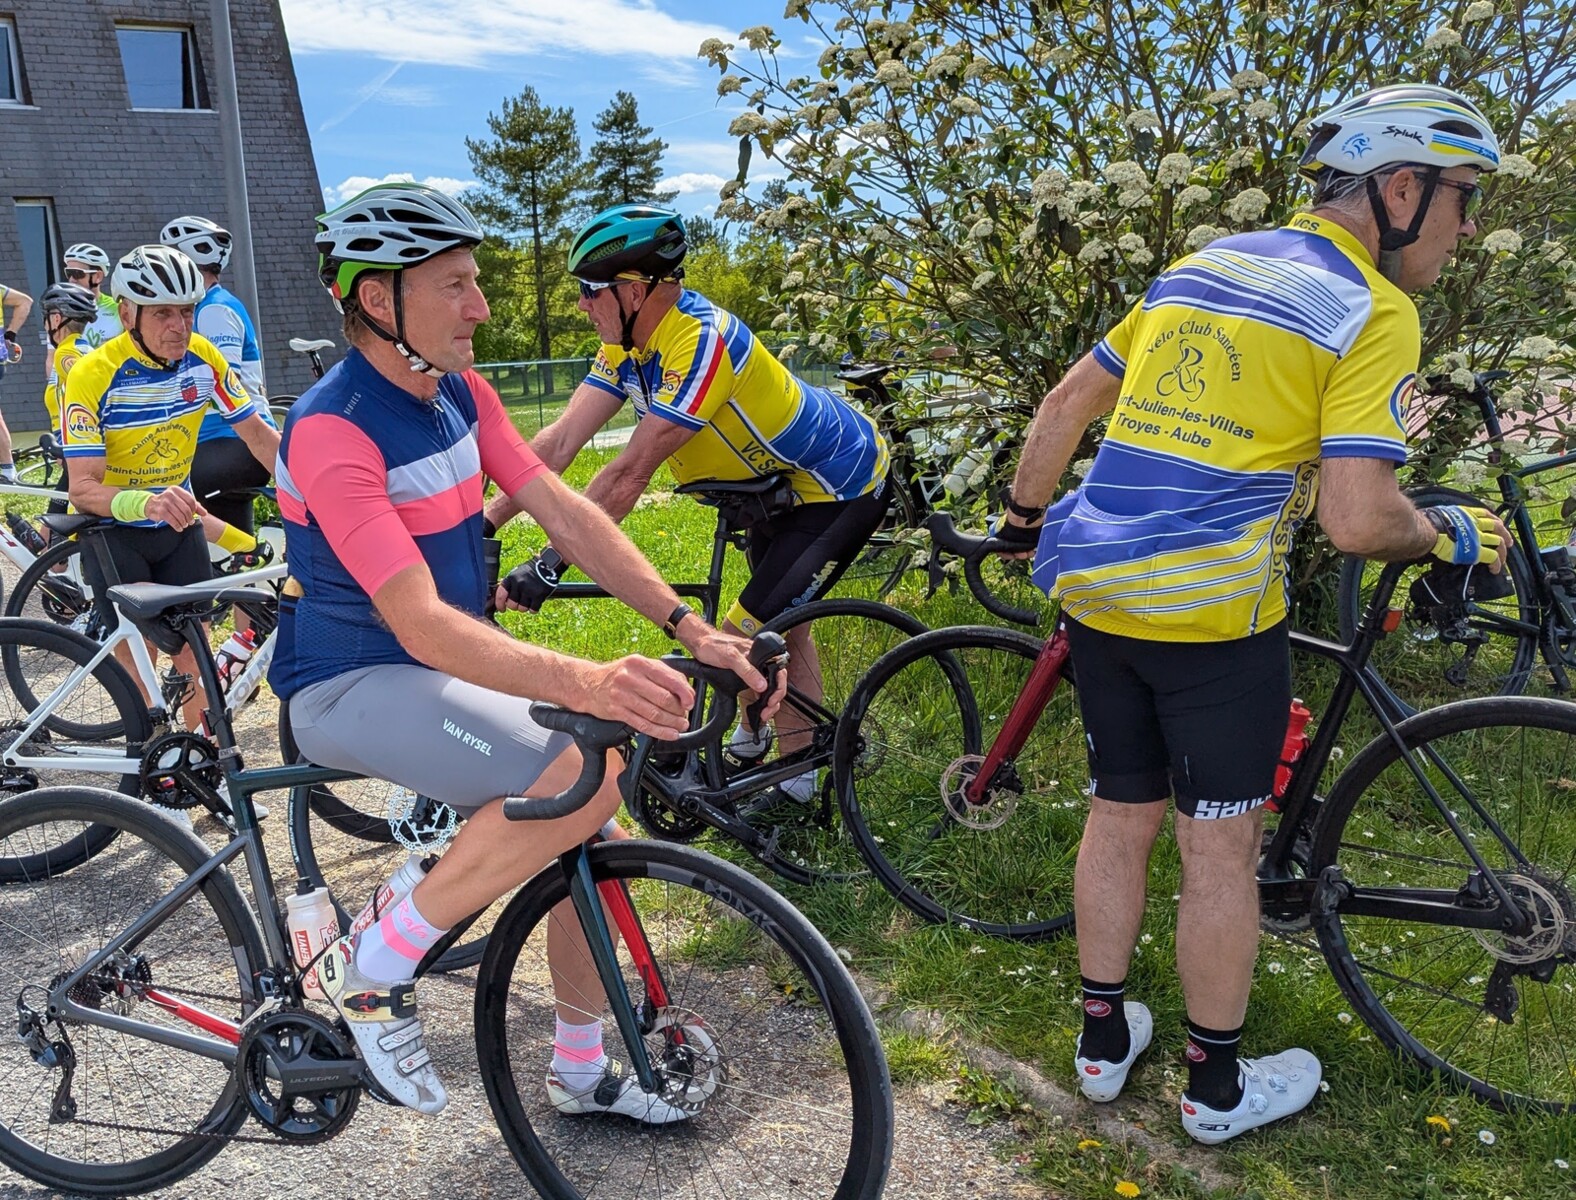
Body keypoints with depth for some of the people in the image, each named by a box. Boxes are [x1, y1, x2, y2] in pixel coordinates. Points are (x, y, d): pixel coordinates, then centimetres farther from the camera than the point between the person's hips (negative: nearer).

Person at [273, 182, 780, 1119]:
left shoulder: (461, 394, 1)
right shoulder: (332, 430, -24)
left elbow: (567, 513, -3)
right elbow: (421, 623, -33)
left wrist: (692, 629, -13)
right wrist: (581, 682, -47)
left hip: (450, 666, 8)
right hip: (354, 685, -8)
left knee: (590, 841, 3)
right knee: (582, 778, -28)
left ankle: (582, 1072, 24)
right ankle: (372, 971, -10)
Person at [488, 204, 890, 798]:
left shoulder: (702, 341, -32)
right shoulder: (628, 342, -6)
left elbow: (629, 473, -35)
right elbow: (559, 442, -9)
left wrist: (547, 564, -34)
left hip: (839, 490, -9)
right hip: (777, 482, 9)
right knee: (778, 628, 22)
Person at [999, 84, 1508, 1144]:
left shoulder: (1197, 269, 15)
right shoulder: (1374, 312, -6)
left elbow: (1070, 399, 17)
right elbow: (1357, 520, -15)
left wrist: (1025, 519, 27)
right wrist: (1451, 536, 5)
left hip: (1096, 587, 7)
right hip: (1214, 614, -6)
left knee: (1120, 817, 18)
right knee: (1221, 849, 9)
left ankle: (1103, 1040, 34)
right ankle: (1217, 1087, 27)